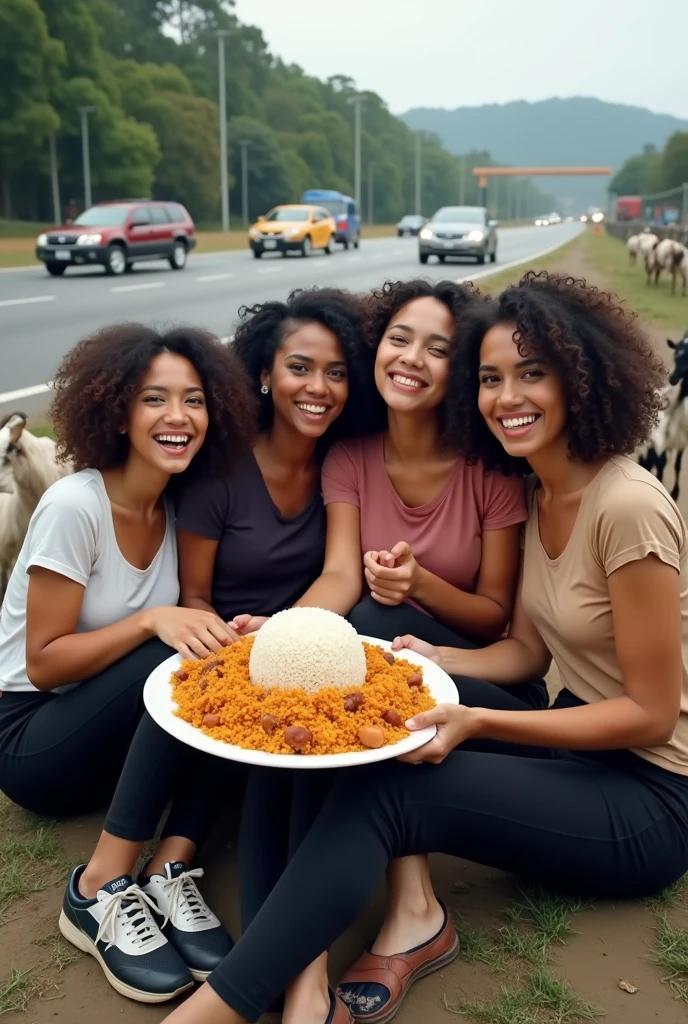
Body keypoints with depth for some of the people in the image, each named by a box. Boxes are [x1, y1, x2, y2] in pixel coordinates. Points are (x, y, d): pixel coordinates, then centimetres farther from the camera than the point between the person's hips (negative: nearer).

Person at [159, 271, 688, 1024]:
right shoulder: (538, 491, 3)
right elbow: (527, 650, 6)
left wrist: (477, 723, -26)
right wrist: (435, 660, -13)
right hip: (573, 741, 8)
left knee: (383, 794, -26)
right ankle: (412, 910, -14)